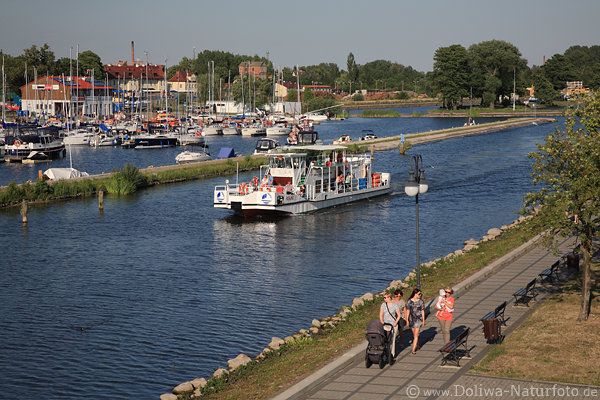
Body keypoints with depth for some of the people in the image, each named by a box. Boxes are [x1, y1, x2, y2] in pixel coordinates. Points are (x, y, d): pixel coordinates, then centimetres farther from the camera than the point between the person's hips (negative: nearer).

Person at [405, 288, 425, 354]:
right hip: (411, 319, 3)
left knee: (416, 334, -7)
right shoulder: (409, 301, 0)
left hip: (418, 319, -3)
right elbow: (408, 311, 3)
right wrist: (407, 320, 1)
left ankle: (413, 349, -8)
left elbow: (422, 311, 1)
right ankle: (417, 346, 34)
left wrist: (423, 320, 0)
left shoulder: (420, 302, -3)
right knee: (414, 334, 14)